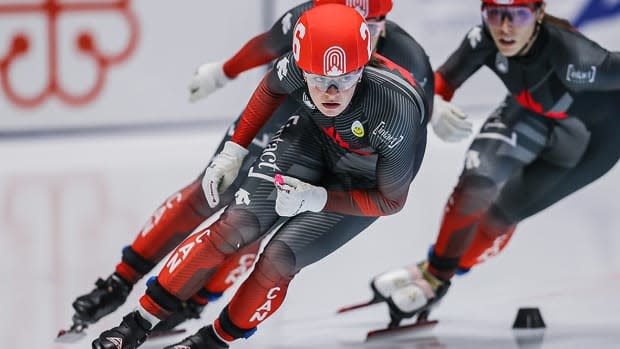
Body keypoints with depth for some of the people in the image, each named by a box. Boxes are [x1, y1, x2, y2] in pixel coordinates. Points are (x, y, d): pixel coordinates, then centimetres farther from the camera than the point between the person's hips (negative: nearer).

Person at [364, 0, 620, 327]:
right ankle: (435, 267, 7)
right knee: (477, 182, -15)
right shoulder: (485, 39, -26)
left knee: (501, 214, -10)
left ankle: (436, 281, 11)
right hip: (533, 112, 4)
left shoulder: (570, 57, -41)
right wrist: (435, 107, -36)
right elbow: (440, 81, -15)